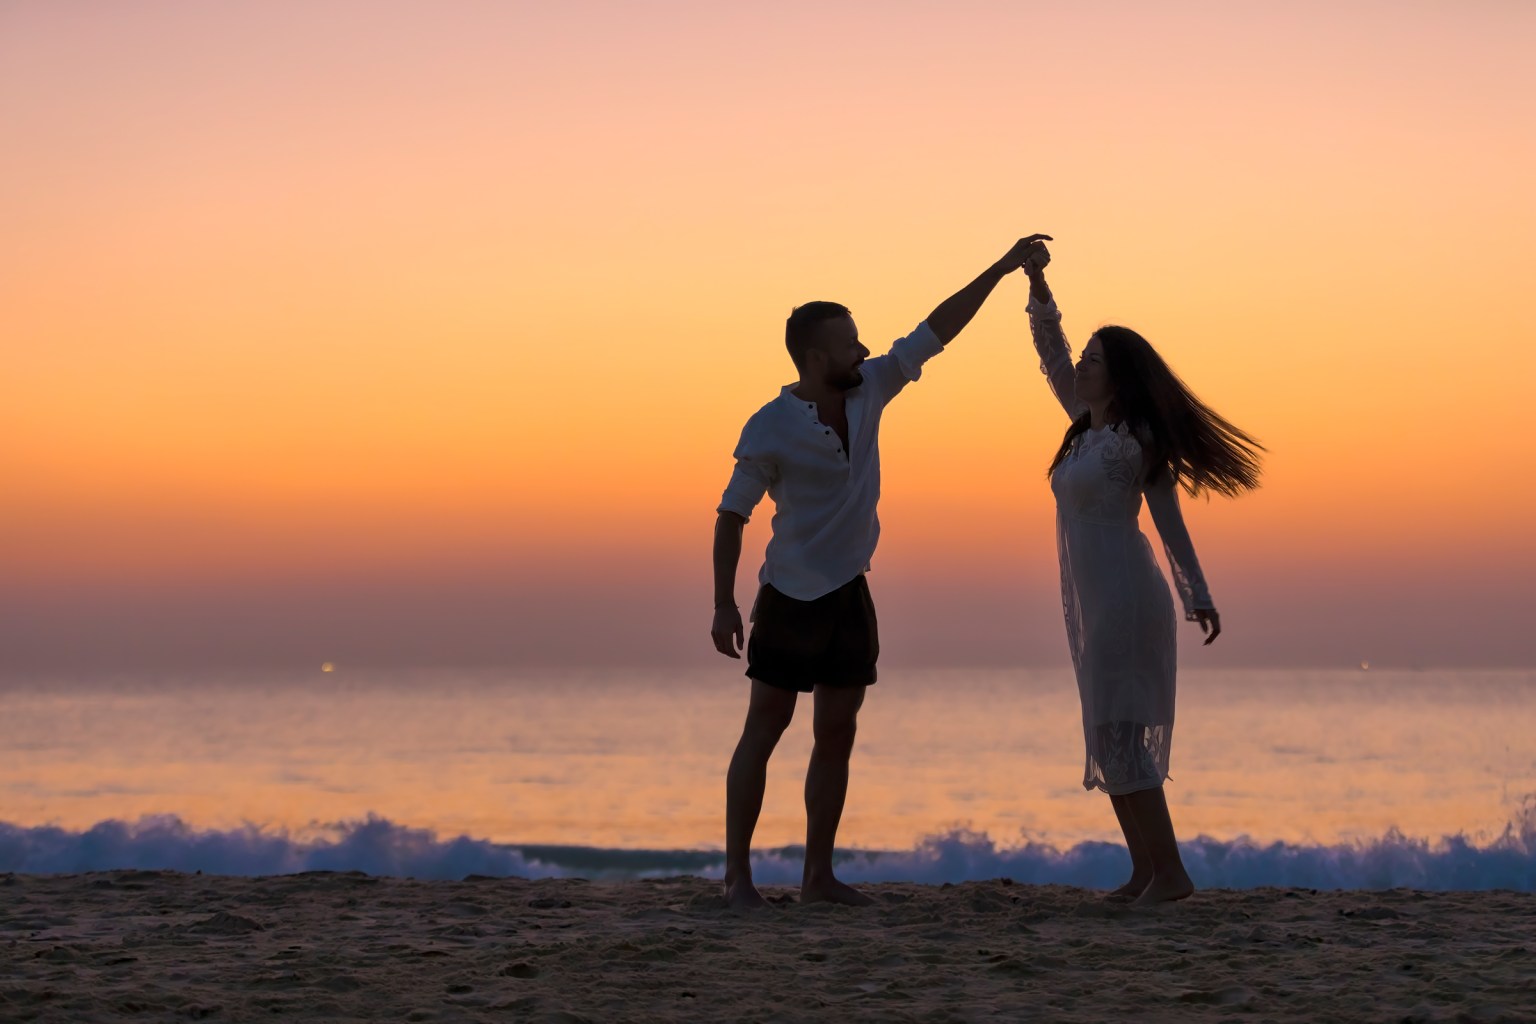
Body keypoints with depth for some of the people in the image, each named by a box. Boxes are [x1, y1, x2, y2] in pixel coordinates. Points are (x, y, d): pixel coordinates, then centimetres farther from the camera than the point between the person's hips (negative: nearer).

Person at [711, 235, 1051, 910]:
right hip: (789, 598, -6)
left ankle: (819, 876, 12)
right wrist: (724, 606, -15)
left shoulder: (869, 390, -1)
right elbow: (731, 515, -11)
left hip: (850, 596, 6)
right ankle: (738, 874, 1)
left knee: (836, 737, 6)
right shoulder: (770, 430, -15)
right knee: (764, 731, -2)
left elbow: (935, 332, 4)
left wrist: (1002, 269, 1)